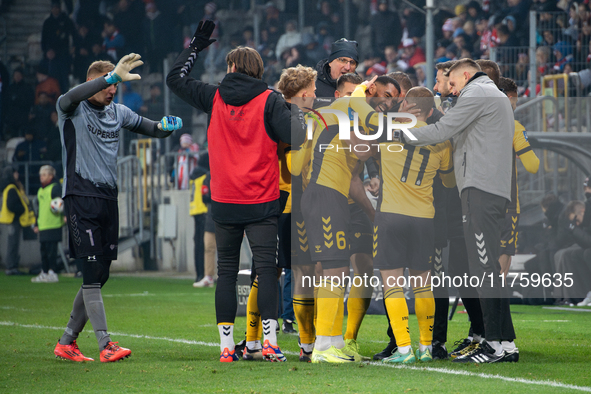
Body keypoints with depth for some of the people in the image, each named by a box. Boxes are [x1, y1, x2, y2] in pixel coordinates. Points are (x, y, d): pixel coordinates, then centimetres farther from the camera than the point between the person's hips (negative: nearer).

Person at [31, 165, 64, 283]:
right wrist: (36, 224, 25)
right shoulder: (41, 190, 20)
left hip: (53, 225, -8)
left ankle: (52, 273, -6)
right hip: (42, 227, 8)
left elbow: (62, 203, -13)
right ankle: (44, 273, 14)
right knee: (44, 250, 10)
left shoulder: (56, 188, -6)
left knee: (51, 250, -9)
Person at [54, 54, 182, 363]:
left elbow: (150, 129, 22)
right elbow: (72, 97, -29)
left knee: (99, 276, 8)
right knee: (92, 271, -13)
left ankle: (67, 342, 18)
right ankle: (105, 344, -16)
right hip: (81, 197, -7)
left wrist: (165, 127, -3)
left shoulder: (118, 113, 14)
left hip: (108, 198, 7)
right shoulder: (72, 110, -5)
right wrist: (113, 75, -40)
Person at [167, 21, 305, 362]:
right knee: (266, 269, -3)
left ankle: (226, 344, 6)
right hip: (262, 203, -2)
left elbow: (176, 80, 18)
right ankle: (270, 341, -11)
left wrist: (196, 46, 25)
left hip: (225, 202, 3)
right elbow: (296, 136, -17)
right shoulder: (270, 101, -5)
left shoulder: (214, 98, 4)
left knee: (227, 272, 8)